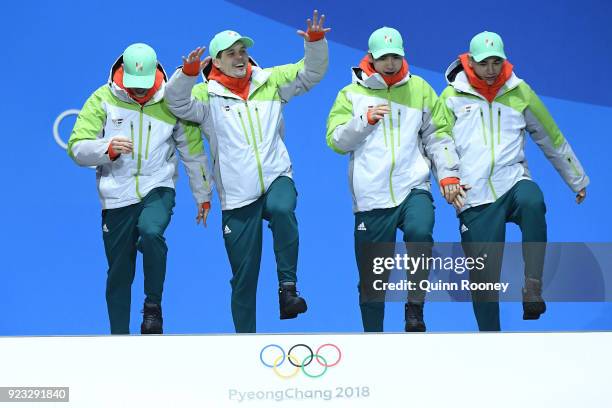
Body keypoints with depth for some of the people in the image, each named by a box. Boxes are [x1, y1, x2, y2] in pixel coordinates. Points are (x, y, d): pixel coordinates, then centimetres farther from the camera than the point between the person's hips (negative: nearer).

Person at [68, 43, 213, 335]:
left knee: (151, 232, -32)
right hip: (117, 198, 1)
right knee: (119, 274, 7)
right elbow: (77, 148, -8)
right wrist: (108, 149, -28)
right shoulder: (103, 100, -3)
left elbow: (193, 151, 11)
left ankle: (153, 305, -11)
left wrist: (203, 196, 16)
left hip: (158, 190, -1)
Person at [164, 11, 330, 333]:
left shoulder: (270, 82, 8)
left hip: (277, 179, 0)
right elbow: (178, 104, -16)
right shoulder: (207, 95, 0)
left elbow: (311, 73, 5)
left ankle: (287, 287, -26)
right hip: (237, 197, 0)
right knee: (243, 278, 6)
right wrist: (188, 72, -33)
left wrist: (315, 42, -13)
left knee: (281, 210, -38)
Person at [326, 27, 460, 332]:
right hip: (371, 198, 0)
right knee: (371, 281, 5)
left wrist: (448, 173, 1)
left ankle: (415, 306, -14)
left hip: (413, 189, 0)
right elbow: (336, 140, 0)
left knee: (420, 232, -32)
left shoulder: (419, 89, 9)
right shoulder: (351, 94, 6)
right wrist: (366, 120, -14)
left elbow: (437, 134, 11)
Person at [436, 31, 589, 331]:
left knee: (533, 202, -36)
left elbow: (552, 139, 18)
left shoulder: (520, 92, 8)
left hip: (513, 181, 0)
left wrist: (577, 180, 25)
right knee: (483, 277, -1)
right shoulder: (452, 97, 6)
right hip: (474, 197, 0)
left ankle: (533, 287, -29)